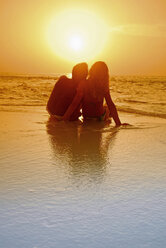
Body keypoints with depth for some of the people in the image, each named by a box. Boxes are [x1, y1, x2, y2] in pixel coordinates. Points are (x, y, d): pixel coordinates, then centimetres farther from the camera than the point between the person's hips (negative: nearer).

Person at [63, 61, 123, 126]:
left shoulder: (83, 85, -24)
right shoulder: (104, 87, -18)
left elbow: (74, 104, -25)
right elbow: (111, 106, -16)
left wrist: (63, 120, -21)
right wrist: (118, 123, -13)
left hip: (87, 118, -1)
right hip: (101, 117, 1)